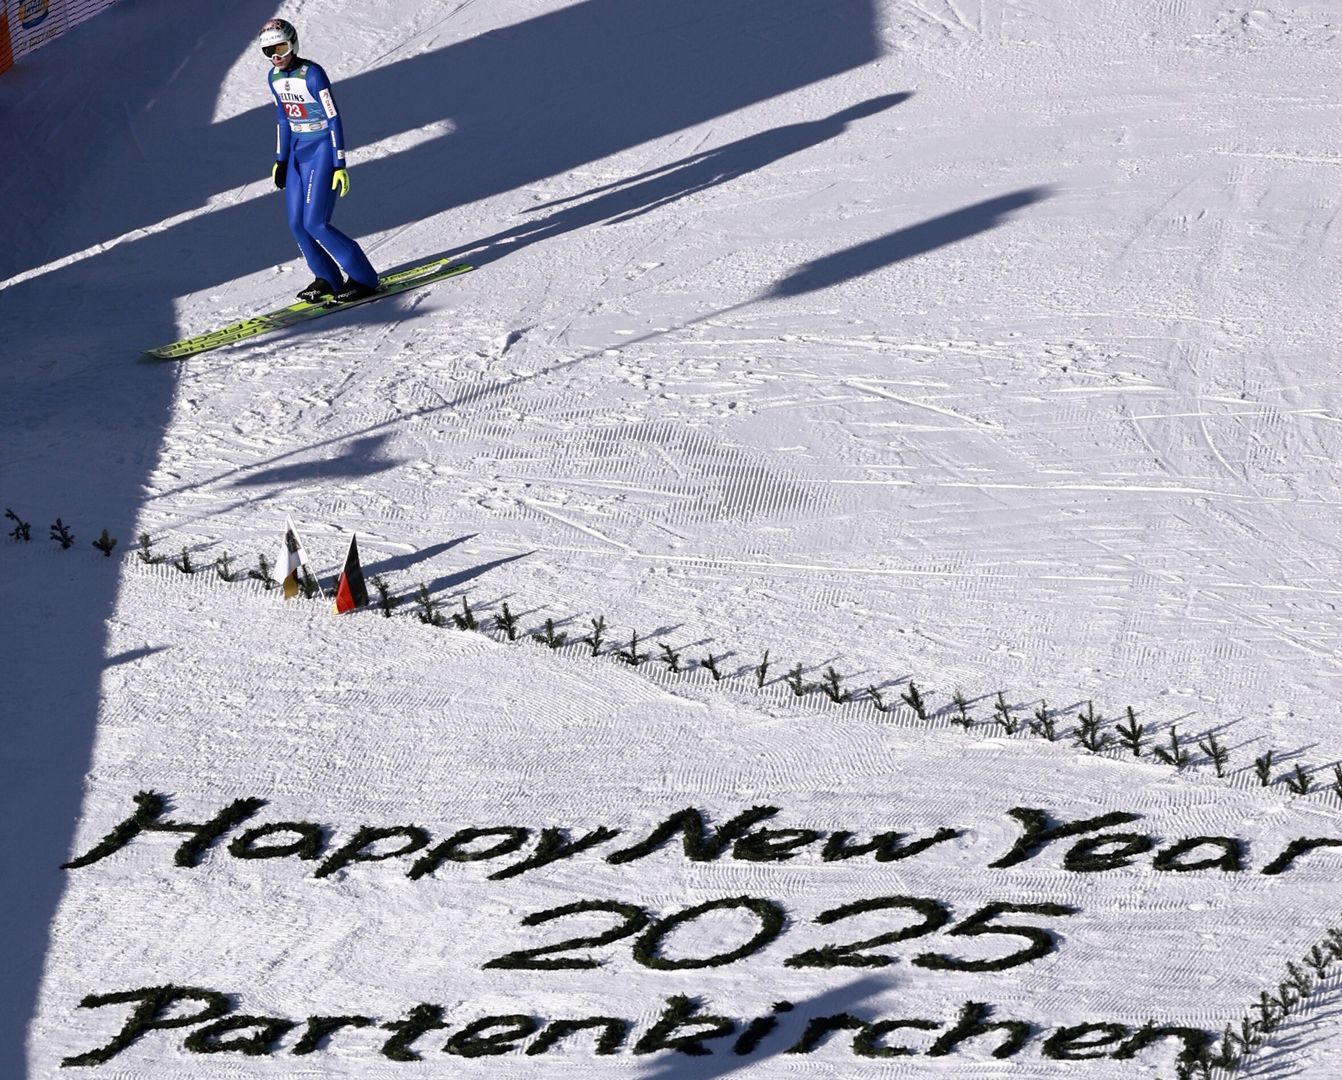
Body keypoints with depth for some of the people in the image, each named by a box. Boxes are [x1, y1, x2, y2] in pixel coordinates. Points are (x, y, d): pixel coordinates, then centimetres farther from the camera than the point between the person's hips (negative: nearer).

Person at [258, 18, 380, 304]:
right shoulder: (275, 77, 4)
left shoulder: (312, 74, -19)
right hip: (298, 152, 8)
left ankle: (364, 278, -2)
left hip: (322, 150, -8)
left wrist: (339, 165, -20)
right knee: (297, 224, 4)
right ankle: (328, 279, 19)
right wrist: (280, 160, 17)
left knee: (315, 224, -12)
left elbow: (334, 119, -18)